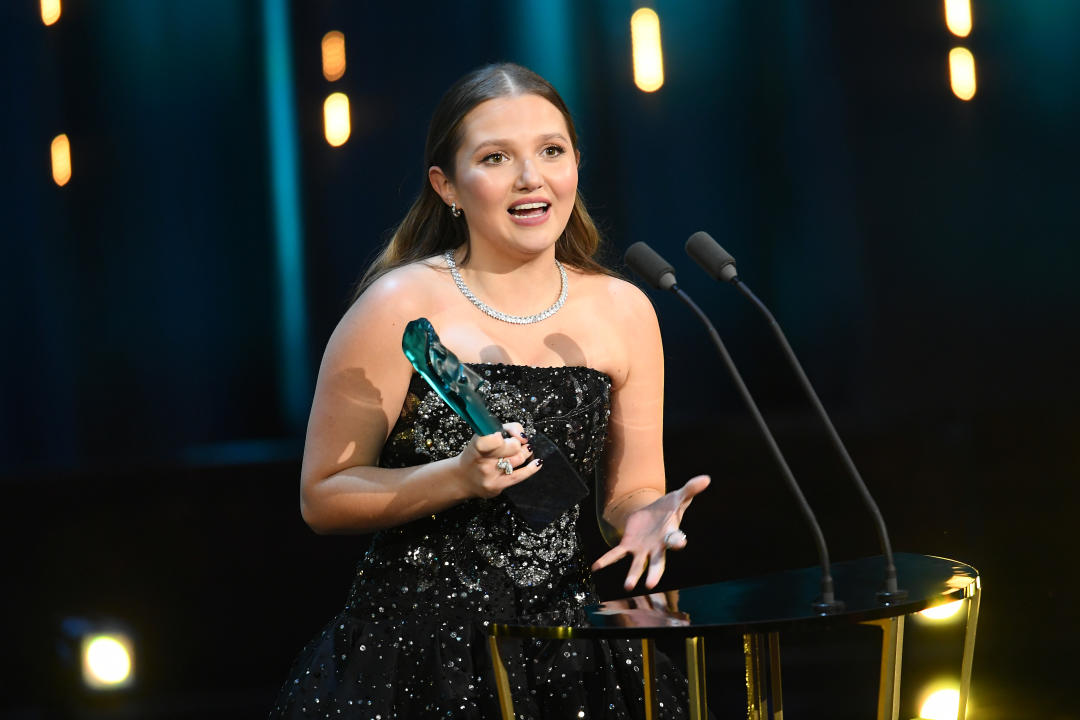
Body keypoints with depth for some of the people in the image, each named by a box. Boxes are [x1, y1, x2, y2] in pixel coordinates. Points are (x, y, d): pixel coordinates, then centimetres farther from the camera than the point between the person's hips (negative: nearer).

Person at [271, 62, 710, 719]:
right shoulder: (399, 307, -10)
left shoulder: (622, 311, 3)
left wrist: (647, 516, -12)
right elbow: (322, 497, -7)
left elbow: (630, 491, 11)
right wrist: (458, 477, -21)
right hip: (418, 648, -4)